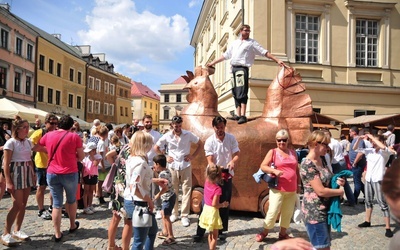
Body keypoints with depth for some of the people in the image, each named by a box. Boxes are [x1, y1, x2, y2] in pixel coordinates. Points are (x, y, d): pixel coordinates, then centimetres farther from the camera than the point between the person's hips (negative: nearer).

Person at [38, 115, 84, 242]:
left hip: (52, 173, 2)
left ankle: (57, 234, 11)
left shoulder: (48, 135, 3)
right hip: (70, 173, -2)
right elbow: (81, 157, -5)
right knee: (71, 200, 19)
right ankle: (72, 225, 35)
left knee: (56, 204, 8)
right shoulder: (74, 137, -8)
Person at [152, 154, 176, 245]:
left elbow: (165, 187, -28)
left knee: (166, 216, -4)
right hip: (168, 197, 10)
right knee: (163, 213, 21)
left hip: (168, 197, -10)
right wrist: (156, 171, 13)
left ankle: (171, 237, 2)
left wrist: (158, 195, -19)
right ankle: (165, 232, 36)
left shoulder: (162, 174, -22)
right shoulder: (166, 170, 5)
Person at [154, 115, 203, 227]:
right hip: (172, 166, 1)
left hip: (185, 166, -1)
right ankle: (174, 213, 24)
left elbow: (200, 144, 6)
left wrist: (193, 155, -2)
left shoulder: (188, 134, -4)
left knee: (186, 191, -1)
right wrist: (165, 157, 1)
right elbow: (156, 147, 10)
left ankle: (184, 215, 9)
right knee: (173, 191, 9)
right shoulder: (167, 136, -1)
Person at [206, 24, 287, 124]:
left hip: (242, 68, -6)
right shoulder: (234, 43, 22)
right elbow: (225, 55, 26)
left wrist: (277, 60, -9)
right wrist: (212, 63, 25)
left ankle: (243, 116, -16)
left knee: (242, 93, -14)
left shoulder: (252, 43, 6)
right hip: (233, 68, 6)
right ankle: (238, 114, 10)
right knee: (235, 93, 5)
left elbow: (265, 52, 1)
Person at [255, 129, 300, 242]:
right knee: (273, 211, -4)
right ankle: (264, 232, 14)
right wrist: (274, 171, -22)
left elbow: (296, 169, 18)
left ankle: (283, 233, 26)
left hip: (292, 189, 4)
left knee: (288, 212, 10)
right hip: (278, 188, -4)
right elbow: (263, 166, -7)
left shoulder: (293, 152, 11)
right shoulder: (273, 152, -1)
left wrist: (299, 184, 16)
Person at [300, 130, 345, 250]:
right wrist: (340, 191, -9)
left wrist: (337, 181, 2)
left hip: (325, 209, 9)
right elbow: (321, 191, -24)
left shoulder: (320, 161, 7)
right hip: (314, 212, -9)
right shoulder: (307, 165, -21)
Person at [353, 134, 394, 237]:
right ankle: (367, 221, 32)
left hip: (378, 180, -6)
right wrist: (359, 139, -9)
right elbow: (355, 148, 7)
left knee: (382, 203, -4)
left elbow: (383, 147, -34)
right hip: (368, 179, 6)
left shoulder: (385, 152, -10)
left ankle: (388, 228, 2)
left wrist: (372, 137, -25)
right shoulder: (369, 150, 5)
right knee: (368, 201, 18)